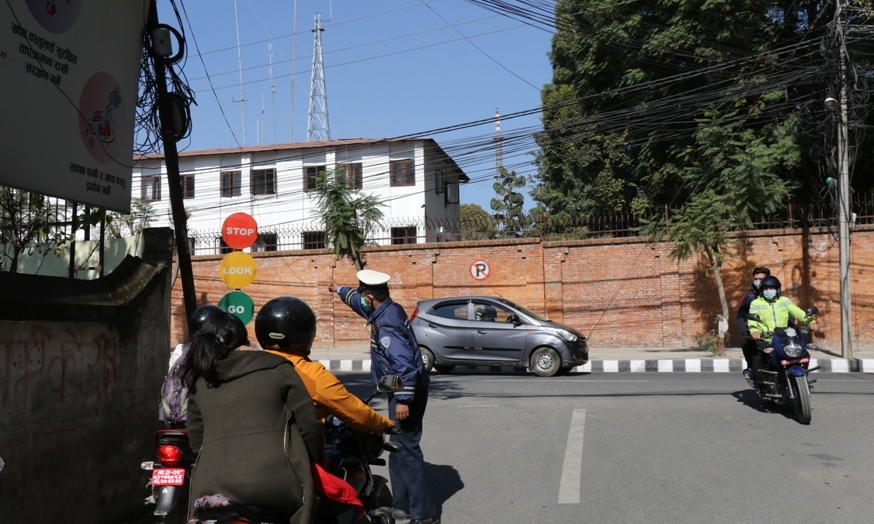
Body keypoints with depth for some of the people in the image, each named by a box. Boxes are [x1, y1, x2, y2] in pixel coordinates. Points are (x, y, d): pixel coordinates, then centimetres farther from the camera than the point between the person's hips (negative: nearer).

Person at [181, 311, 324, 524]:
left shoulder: (198, 382, 19)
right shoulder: (277, 369, 9)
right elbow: (309, 424, 7)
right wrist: (317, 462, 23)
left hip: (213, 487, 3)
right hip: (274, 485, -3)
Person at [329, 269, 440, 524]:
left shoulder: (386, 324, -22)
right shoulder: (387, 309, 9)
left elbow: (404, 363, -29)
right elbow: (357, 300, 31)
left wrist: (403, 399, -29)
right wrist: (340, 290, 45)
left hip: (406, 392, -11)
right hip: (405, 390, 11)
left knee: (406, 450, -10)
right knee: (398, 448, 17)